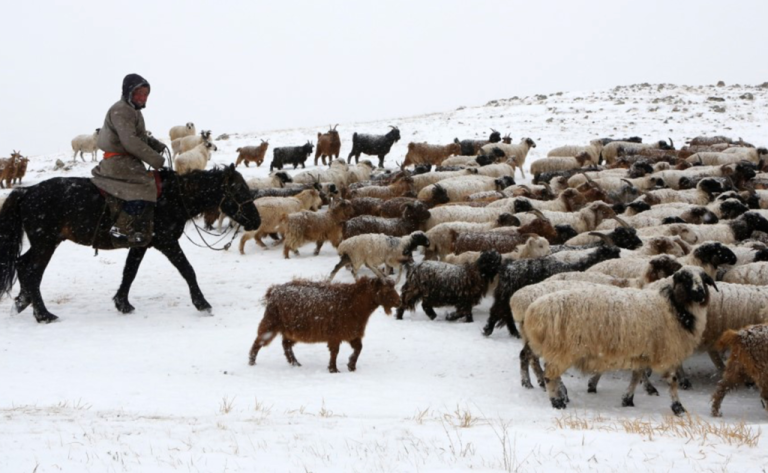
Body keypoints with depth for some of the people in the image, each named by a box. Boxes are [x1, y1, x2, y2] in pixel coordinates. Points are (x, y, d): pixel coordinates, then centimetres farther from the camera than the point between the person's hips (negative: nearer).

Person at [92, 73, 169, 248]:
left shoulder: (133, 111, 18)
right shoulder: (120, 110, -15)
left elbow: (140, 137, 24)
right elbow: (130, 141, -25)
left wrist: (156, 145, 3)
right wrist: (156, 159, -25)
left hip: (129, 161, 11)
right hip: (118, 161, -11)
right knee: (144, 187, -25)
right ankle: (122, 231, -26)